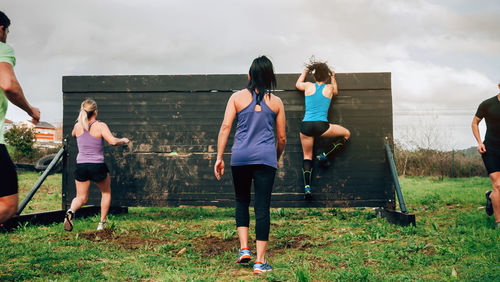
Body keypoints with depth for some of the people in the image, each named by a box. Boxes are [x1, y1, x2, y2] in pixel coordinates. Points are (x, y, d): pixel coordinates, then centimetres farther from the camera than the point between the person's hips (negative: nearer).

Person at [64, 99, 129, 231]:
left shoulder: (78, 126, 3)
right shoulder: (100, 126, -10)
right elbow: (113, 141, -22)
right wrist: (123, 141, -3)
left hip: (81, 166, 3)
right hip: (97, 166, -3)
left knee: (81, 198, 15)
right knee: (106, 192, 23)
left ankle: (71, 211, -18)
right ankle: (102, 223, 22)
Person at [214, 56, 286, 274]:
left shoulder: (237, 97, 6)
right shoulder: (276, 102, 8)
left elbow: (225, 127, -3)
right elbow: (282, 138, 12)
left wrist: (219, 157, -1)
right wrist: (277, 158, 29)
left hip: (240, 157, 1)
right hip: (266, 157, 0)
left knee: (242, 202, 19)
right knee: (262, 207, 1)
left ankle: (244, 249, 12)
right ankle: (260, 261, 3)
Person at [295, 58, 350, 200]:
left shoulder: (308, 86, 9)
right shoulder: (329, 87, 6)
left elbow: (298, 84, 34)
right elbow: (335, 92, 33)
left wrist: (306, 70, 45)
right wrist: (333, 78, 44)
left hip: (306, 126, 3)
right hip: (321, 126, -2)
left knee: (307, 157, 16)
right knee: (346, 134, 21)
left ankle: (307, 186, 0)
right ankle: (325, 155, 11)